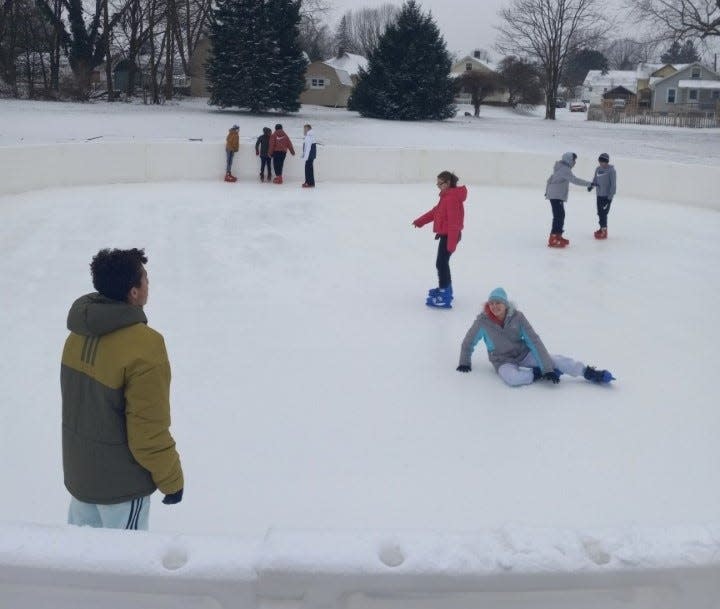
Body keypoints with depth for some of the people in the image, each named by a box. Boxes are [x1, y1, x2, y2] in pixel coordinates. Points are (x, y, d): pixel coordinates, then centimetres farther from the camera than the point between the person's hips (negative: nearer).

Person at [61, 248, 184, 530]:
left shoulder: (79, 333, -5)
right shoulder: (144, 348, -28)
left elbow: (79, 397, 7)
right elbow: (150, 430, -23)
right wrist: (172, 480, -9)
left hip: (78, 471, 7)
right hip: (121, 481, -7)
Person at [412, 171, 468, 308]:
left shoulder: (452, 198, -23)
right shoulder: (446, 196, 11)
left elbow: (454, 222, -25)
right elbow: (435, 211, 20)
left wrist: (452, 242, -25)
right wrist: (419, 221, 19)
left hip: (449, 236, -10)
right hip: (446, 234, 10)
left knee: (441, 263, -8)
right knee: (443, 262, 21)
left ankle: (445, 298, -7)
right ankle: (445, 288, 37)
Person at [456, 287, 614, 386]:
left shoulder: (517, 317, -16)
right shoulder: (483, 321, -18)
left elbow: (534, 341, -19)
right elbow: (468, 343, -2)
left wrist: (548, 367, -25)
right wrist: (464, 363, 5)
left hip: (524, 354, 2)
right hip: (503, 361, -2)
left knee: (555, 360, -18)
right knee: (512, 377, -37)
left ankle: (590, 373, -10)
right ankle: (540, 373, -16)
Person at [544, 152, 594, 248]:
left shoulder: (561, 168, 16)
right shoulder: (565, 169, -16)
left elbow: (550, 179, 25)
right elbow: (574, 180, -27)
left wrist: (547, 191, 36)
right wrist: (589, 184, -27)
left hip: (557, 196, 10)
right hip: (556, 196, -10)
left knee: (561, 216, 16)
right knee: (558, 216, -12)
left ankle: (558, 236, 24)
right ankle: (553, 240, -15)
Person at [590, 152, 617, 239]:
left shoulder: (611, 170, -12)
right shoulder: (598, 169, 7)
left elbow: (613, 184, -13)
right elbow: (595, 180, 17)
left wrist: (610, 196, -17)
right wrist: (590, 185, -5)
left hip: (607, 195, -7)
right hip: (599, 195, 7)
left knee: (604, 213, -9)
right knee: (600, 212, 13)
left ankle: (604, 231, -3)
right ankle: (602, 228, 28)